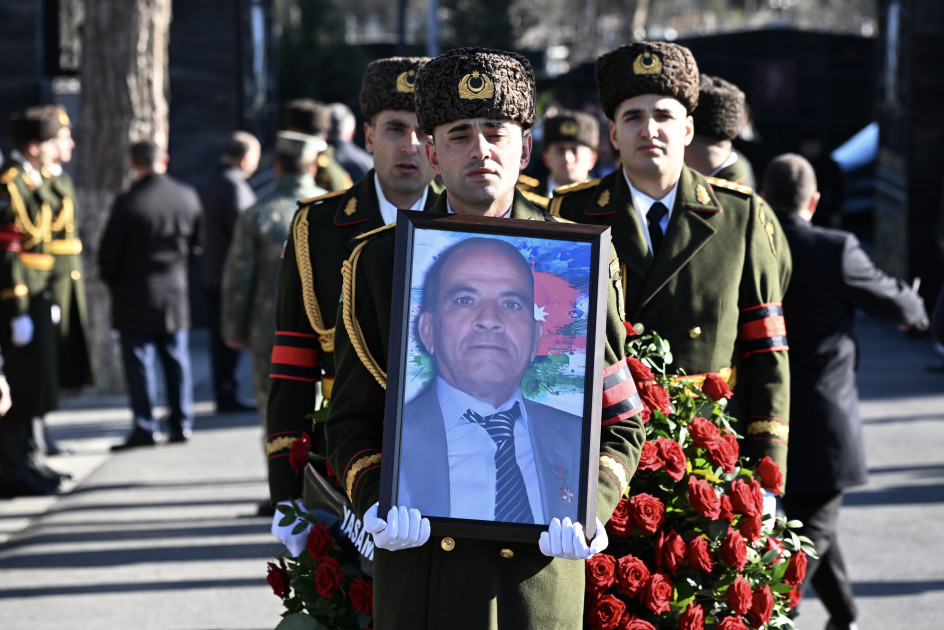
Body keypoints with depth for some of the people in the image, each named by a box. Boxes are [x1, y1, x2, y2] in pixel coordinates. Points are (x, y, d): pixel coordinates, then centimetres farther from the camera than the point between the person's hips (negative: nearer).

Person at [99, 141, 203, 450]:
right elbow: (197, 243, 9)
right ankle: (181, 423, 16)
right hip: (175, 293, 4)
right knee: (176, 358, 13)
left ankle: (145, 428, 0)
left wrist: (114, 282, 8)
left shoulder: (128, 203, -17)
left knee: (139, 362, 1)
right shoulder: (187, 196, -2)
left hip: (136, 296, -4)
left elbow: (108, 253, -9)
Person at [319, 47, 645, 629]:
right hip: (419, 560, 0)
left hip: (540, 563, 0)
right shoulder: (380, 260, 7)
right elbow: (353, 418, 9)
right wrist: (375, 501, -9)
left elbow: (620, 421, 7)